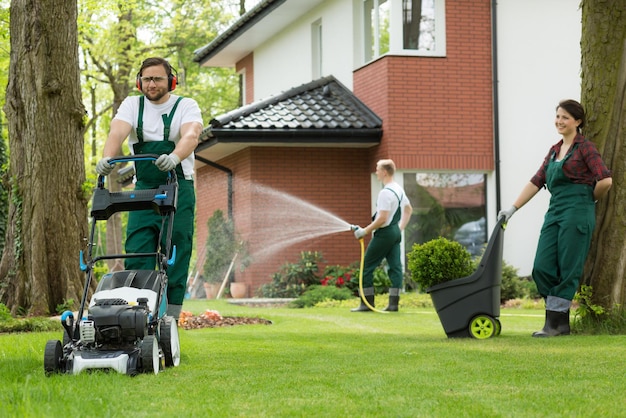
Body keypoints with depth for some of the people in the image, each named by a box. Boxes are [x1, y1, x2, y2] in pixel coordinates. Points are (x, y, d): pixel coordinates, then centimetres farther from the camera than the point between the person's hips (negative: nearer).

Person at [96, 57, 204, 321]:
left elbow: (191, 135, -21)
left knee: (175, 254, -4)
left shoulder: (186, 106, 0)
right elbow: (117, 132, -11)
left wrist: (174, 157, -43)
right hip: (143, 189, 2)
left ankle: (170, 316, 0)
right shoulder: (132, 105, 8)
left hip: (178, 190, -2)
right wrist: (107, 158, -33)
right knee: (136, 252, -5)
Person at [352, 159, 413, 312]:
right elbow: (408, 209, 23)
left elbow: (382, 219, -24)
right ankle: (393, 303, 5)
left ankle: (367, 303, -1)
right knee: (395, 267, 6)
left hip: (384, 234, -9)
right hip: (396, 232, 9)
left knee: (367, 267, -2)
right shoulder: (399, 189, 10)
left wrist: (365, 231, -17)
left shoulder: (385, 193, -20)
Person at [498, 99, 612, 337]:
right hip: (555, 212, 8)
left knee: (567, 271, -4)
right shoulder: (554, 150, 18)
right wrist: (513, 208, 13)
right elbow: (536, 182, 18)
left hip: (577, 213, -8)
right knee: (542, 268, 1)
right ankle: (560, 322, 10)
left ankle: (555, 324, 2)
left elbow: (605, 180, -15)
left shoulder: (585, 147, -5)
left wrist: (589, 199, 2)